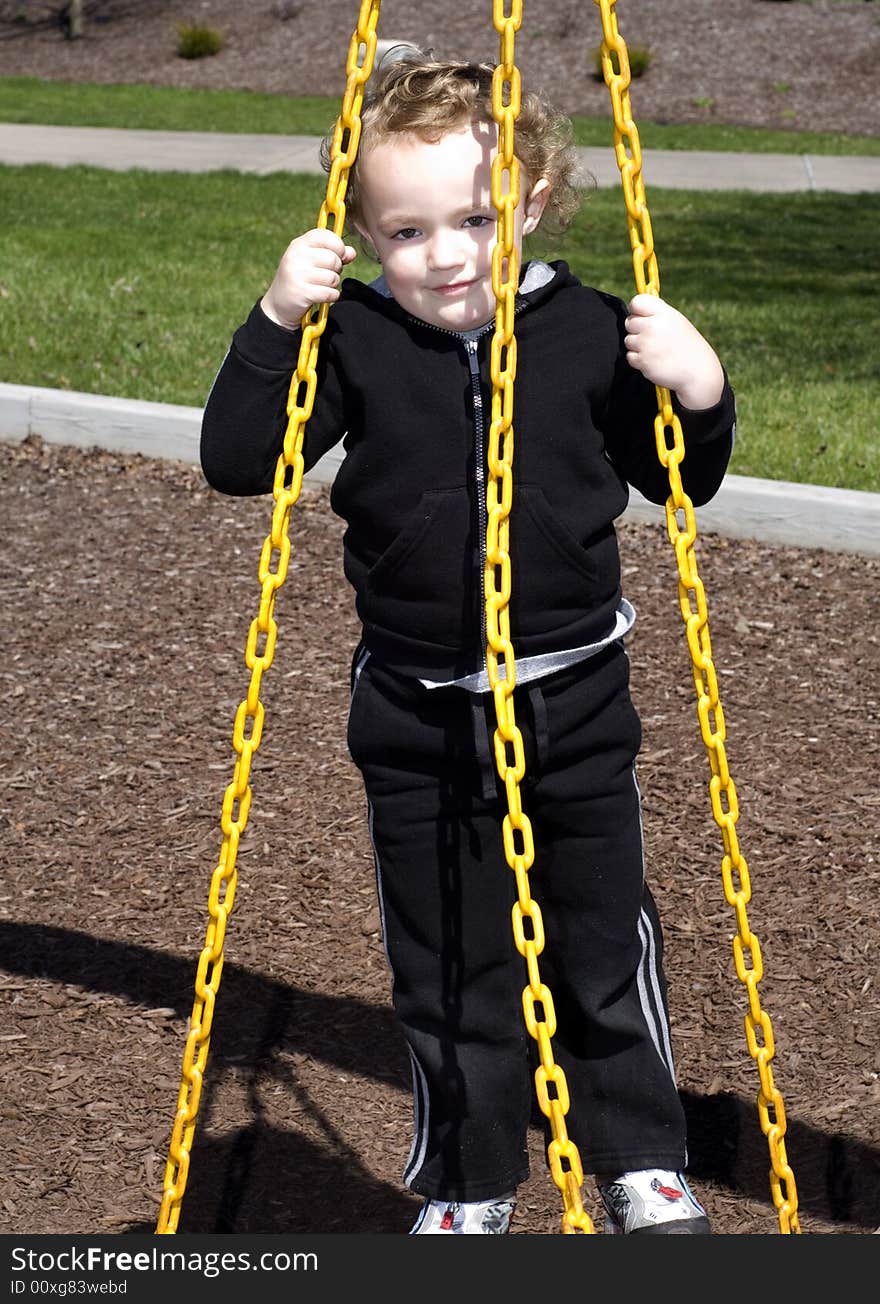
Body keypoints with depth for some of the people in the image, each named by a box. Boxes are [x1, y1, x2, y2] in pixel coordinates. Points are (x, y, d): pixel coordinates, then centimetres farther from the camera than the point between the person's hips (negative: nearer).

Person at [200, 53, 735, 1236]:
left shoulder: (592, 335, -6)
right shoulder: (351, 343, -7)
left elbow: (679, 482, 5)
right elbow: (236, 462, -9)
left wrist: (700, 394, -16)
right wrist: (276, 323, -20)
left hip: (574, 703, 0)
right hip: (417, 717, 1)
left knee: (605, 941, 10)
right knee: (445, 962, 13)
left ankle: (643, 1161, 30)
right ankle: (468, 1183, 32)